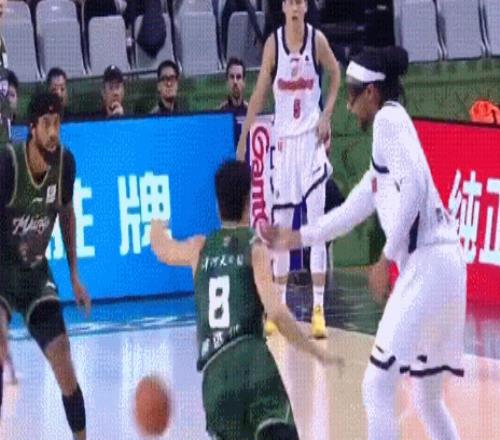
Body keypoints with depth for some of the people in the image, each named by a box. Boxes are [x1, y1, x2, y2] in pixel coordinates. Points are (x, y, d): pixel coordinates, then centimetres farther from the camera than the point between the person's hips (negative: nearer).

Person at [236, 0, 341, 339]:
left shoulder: (317, 40, -6)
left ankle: (319, 309, -9)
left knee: (316, 222, -8)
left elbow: (336, 75, 10)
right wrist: (243, 139, 1)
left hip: (312, 136, -2)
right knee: (279, 223, 6)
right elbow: (260, 92, 3)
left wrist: (327, 116, -1)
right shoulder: (274, 43, -2)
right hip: (283, 137, 2)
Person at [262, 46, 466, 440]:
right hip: (442, 264, 10)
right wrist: (296, 238, 33)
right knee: (429, 400, 17)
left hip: (426, 264, -10)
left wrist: (387, 258, -15)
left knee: (378, 386, -9)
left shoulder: (389, 119, -4)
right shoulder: (389, 128, 24)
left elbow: (413, 187, -19)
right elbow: (351, 211, 32)